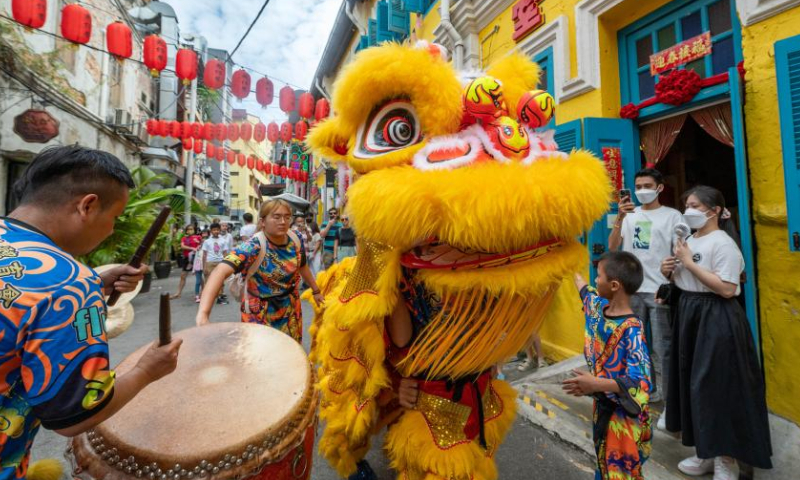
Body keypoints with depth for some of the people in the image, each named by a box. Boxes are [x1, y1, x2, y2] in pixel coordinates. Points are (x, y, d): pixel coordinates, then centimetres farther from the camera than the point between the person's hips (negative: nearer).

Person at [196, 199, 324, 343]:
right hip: (261, 313, -4)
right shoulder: (254, 247, -27)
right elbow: (220, 271, -41)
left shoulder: (296, 240, -10)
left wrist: (316, 291, 16)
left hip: (290, 309, 5)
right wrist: (203, 314, -54)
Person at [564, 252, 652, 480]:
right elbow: (586, 291, 20)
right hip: (602, 406, 7)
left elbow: (641, 384, -30)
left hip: (623, 414, -7)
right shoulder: (599, 307, -5)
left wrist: (596, 384, -41)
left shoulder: (632, 330, -28)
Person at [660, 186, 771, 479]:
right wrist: (670, 271, 0)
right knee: (694, 384, 14)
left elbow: (727, 289, -22)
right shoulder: (689, 240, 11)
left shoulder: (723, 243, -14)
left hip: (716, 320, -8)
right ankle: (707, 453, 30)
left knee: (718, 387, 0)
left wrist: (690, 263, -20)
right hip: (689, 315, 8)